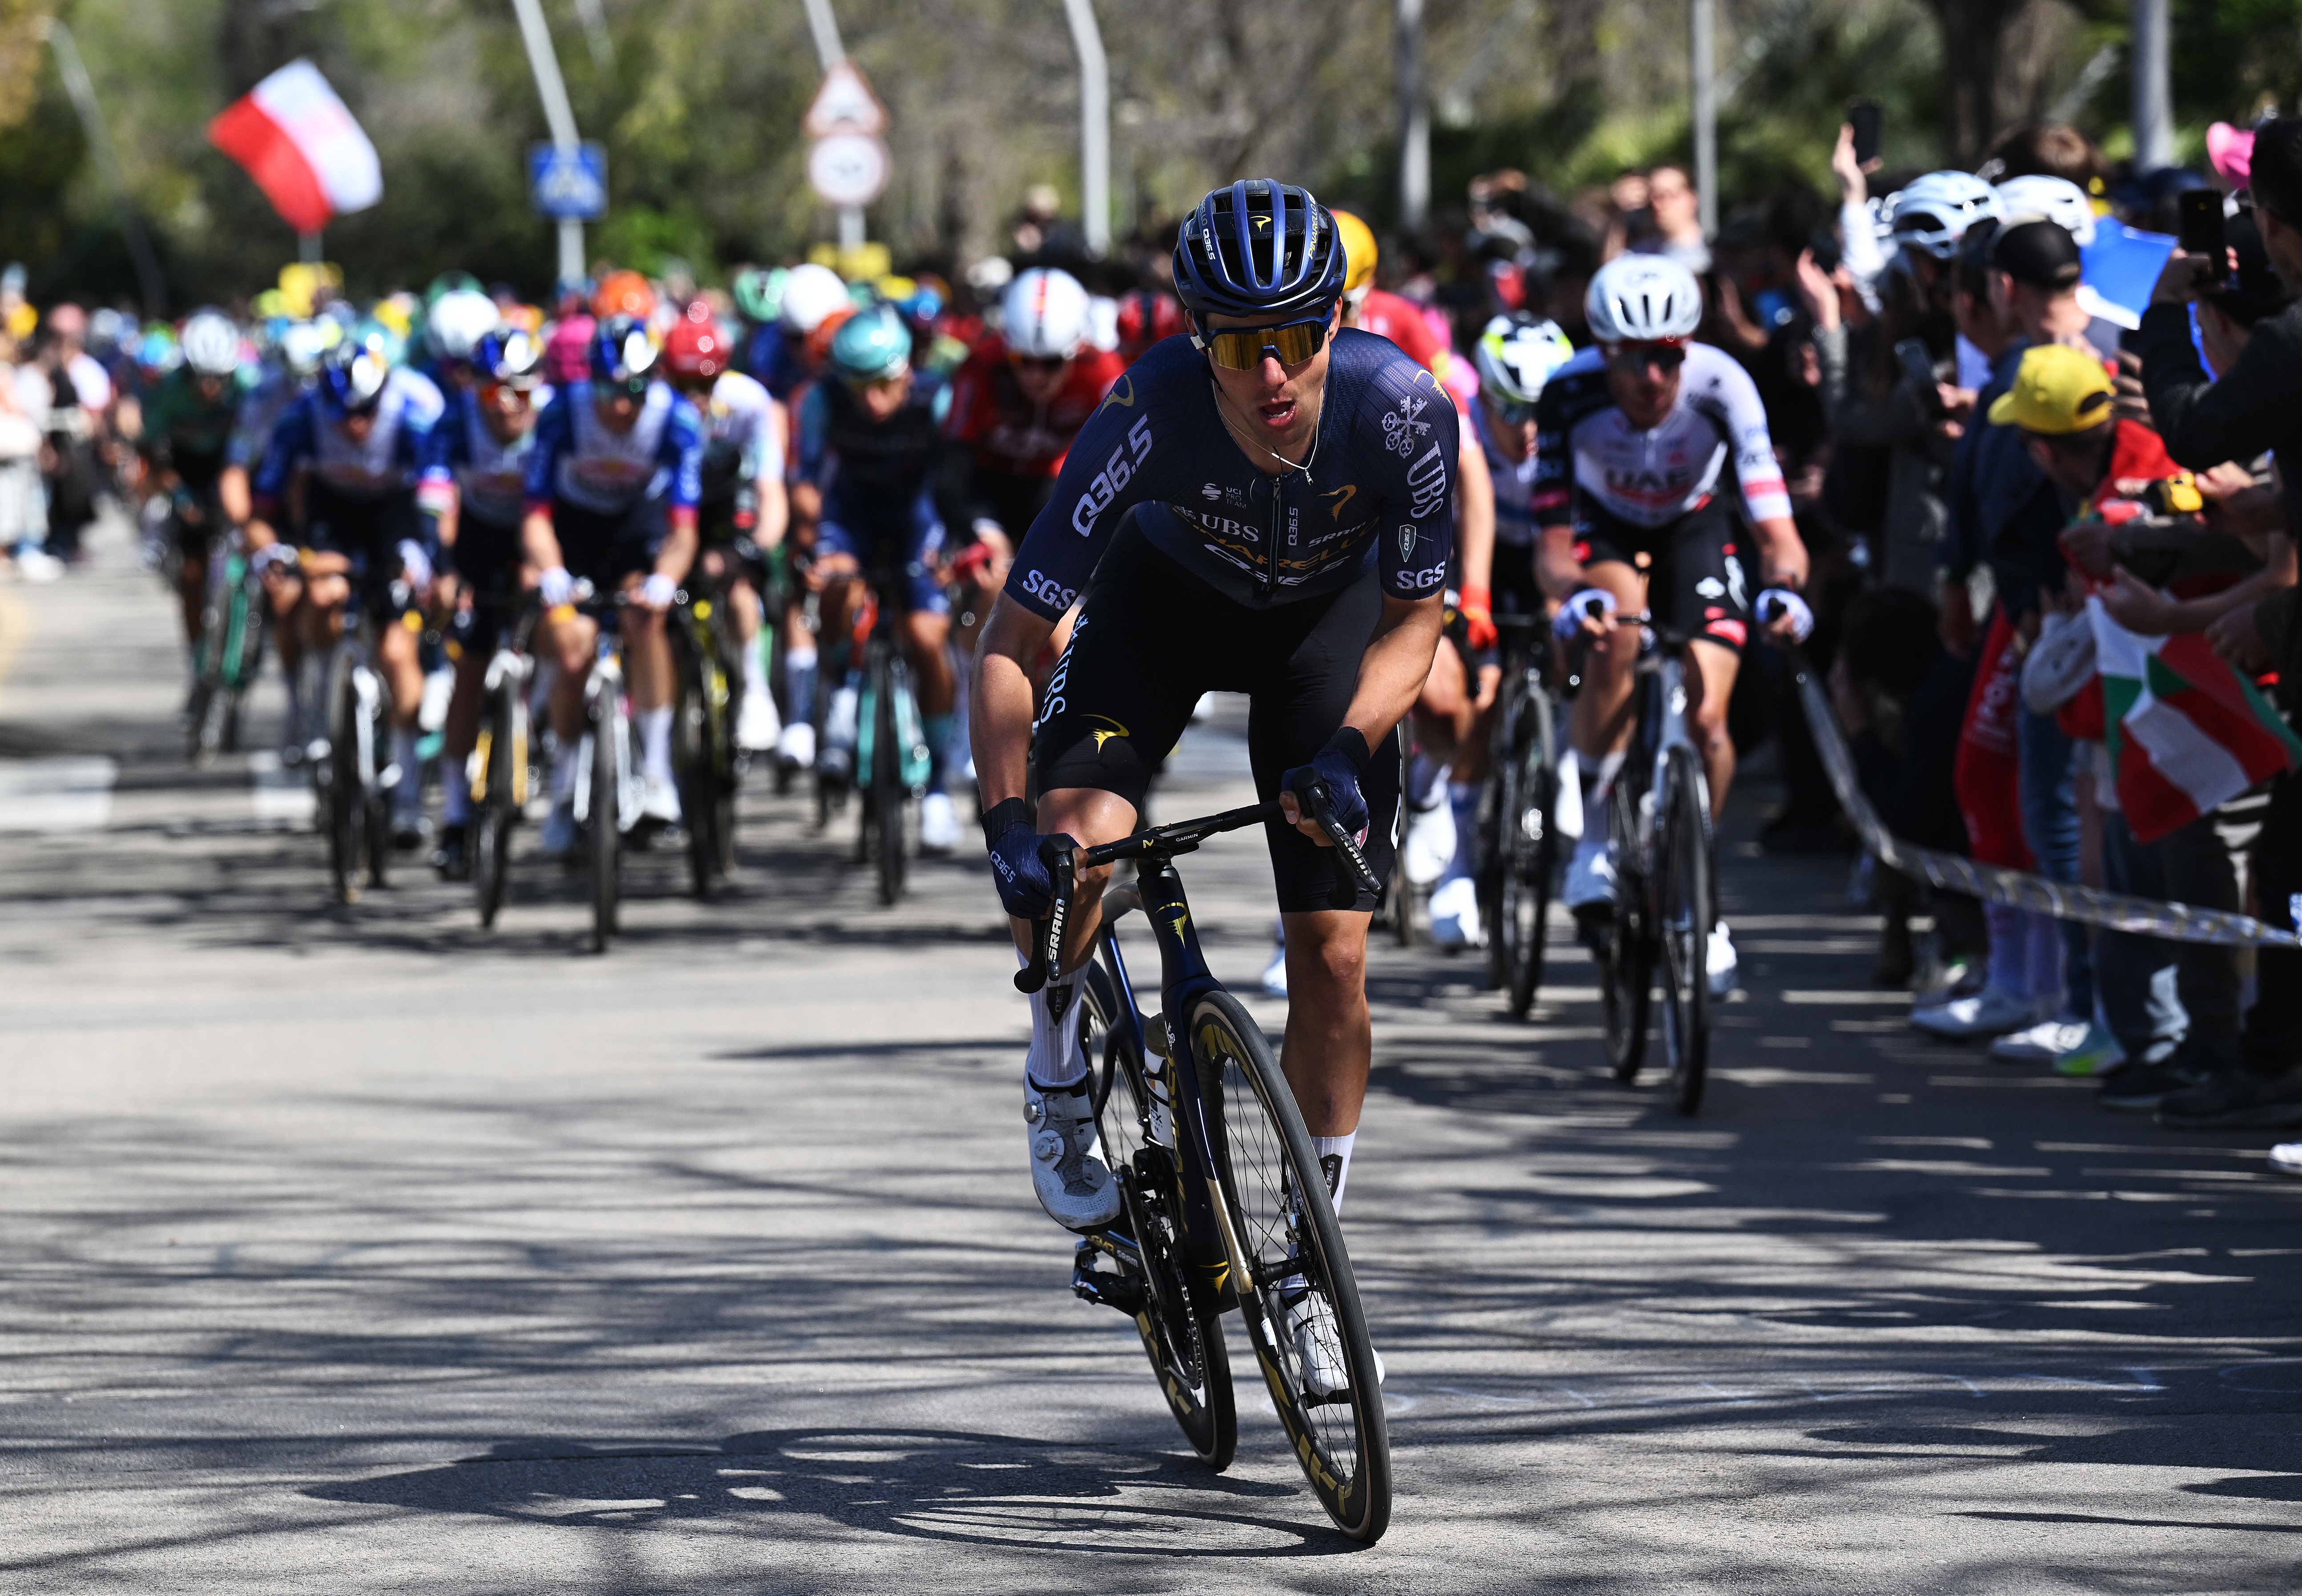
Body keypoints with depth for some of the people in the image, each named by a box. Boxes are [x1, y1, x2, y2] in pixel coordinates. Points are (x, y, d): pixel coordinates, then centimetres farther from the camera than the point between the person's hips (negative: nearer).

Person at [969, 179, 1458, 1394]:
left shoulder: (1401, 410, -34)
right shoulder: (1150, 416, -38)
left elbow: (1414, 618, -17)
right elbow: (1008, 641, -32)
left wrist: (1345, 753, -33)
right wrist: (1007, 820, -43)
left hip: (1324, 617, 1)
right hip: (1168, 595, -1)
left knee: (1331, 953, -6)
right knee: (1073, 844, -27)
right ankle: (1058, 1074, 4)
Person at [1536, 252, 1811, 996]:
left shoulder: (1720, 386, -33)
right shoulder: (1570, 394, -32)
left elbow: (1774, 523, -34)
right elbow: (1555, 542, -30)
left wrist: (1784, 583, -55)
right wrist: (1572, 591, -52)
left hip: (1694, 528, 1)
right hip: (1605, 530, 0)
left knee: (1705, 719, -13)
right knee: (1617, 637, -33)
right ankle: (1593, 835, -16)